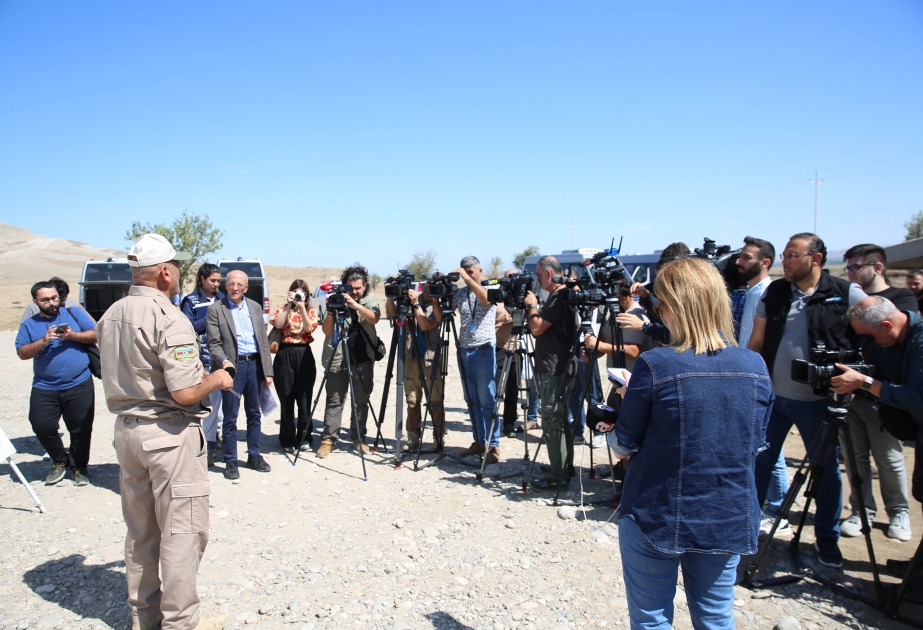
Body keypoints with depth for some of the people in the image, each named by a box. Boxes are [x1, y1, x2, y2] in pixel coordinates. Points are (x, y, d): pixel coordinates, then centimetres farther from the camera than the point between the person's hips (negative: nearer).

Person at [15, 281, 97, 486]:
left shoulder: (74, 313, 4)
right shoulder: (29, 325, 7)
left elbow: (96, 334, -2)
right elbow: (22, 353, -4)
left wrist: (72, 335, -16)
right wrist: (43, 341, -20)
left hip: (79, 385, -1)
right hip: (44, 388, 2)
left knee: (81, 429, 4)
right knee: (42, 427, -1)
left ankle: (79, 466, 23)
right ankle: (59, 461, 24)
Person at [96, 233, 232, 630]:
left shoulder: (110, 316, 7)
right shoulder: (169, 319, -19)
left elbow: (120, 375, 16)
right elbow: (185, 393, -24)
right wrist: (216, 379, -5)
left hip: (126, 429, 9)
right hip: (170, 434, -9)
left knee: (140, 529, 19)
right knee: (182, 530, 3)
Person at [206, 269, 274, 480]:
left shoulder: (255, 307, 9)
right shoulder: (215, 309, -4)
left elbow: (264, 341, 9)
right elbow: (214, 343, -9)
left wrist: (268, 371, 5)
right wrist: (224, 361, -28)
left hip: (255, 364, 4)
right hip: (232, 366, -4)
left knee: (254, 413, 13)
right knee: (230, 417, 2)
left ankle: (254, 456, 26)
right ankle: (230, 462, 14)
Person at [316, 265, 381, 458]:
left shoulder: (370, 299, 2)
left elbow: (374, 318, -18)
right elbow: (327, 331, -5)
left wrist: (355, 305, -32)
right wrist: (331, 311, -22)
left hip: (363, 359, 1)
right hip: (338, 358, -1)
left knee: (362, 400, 8)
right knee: (335, 400, 0)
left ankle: (359, 437, 19)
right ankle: (328, 439, 5)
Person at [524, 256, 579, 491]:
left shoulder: (559, 298, -17)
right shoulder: (560, 297, 15)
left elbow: (536, 328, -21)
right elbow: (541, 328, 20)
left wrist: (531, 306, -7)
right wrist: (533, 307, 9)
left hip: (556, 371, -11)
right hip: (557, 368, 11)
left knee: (552, 422, -7)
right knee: (559, 420, 18)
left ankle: (558, 477, -1)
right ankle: (563, 467, 29)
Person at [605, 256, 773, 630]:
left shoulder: (654, 365, -19)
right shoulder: (755, 367, -4)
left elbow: (623, 446, -7)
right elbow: (756, 444, 9)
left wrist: (630, 398, 9)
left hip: (658, 518, -4)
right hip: (730, 520, 5)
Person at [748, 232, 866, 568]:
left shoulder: (847, 294, -7)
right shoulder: (774, 292, 3)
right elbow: (756, 342, 8)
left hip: (818, 400, -3)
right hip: (771, 396, 3)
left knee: (826, 470, 11)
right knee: (759, 463, 10)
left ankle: (827, 538, 29)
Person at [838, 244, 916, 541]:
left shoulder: (902, 297, 0)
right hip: (849, 394, 4)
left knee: (889, 459, 8)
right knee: (854, 457, 8)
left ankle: (899, 512, 26)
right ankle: (862, 511, 20)